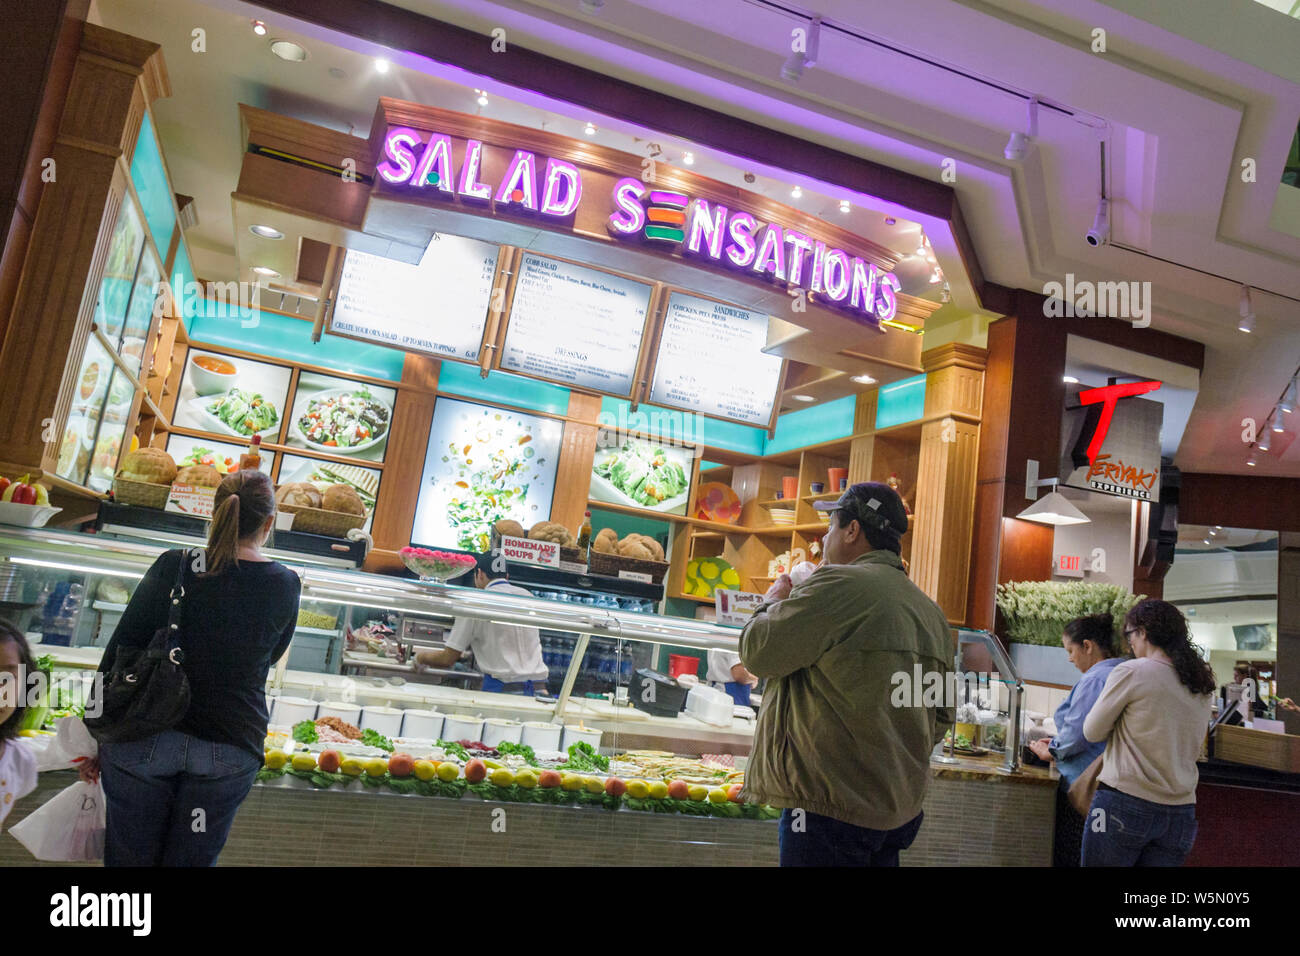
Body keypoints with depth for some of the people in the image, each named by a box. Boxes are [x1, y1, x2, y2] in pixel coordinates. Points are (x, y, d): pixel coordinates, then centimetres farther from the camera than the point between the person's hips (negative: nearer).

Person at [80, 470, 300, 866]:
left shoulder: (173, 567, -6)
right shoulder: (284, 585, -4)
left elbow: (119, 652, -3)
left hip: (144, 740, 0)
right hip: (230, 748, 1)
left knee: (127, 858, 15)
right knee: (191, 860, 14)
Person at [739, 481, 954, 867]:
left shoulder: (839, 585, -16)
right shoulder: (933, 614, 11)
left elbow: (757, 651, -12)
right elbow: (942, 716, 16)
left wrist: (775, 602, 7)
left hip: (831, 808, -8)